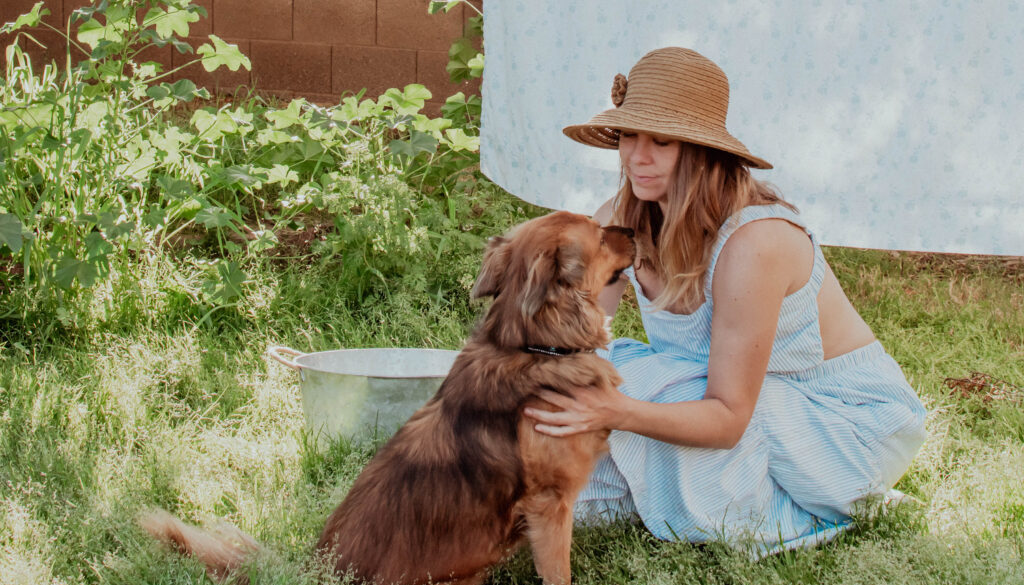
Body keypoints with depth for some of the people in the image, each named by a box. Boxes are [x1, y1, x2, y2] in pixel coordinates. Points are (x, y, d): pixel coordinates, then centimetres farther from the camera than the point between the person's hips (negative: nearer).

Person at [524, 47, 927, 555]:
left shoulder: (754, 241, -31)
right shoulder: (619, 221, -10)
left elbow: (728, 416, -30)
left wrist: (614, 411, -46)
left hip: (851, 418, -6)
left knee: (649, 391, -29)